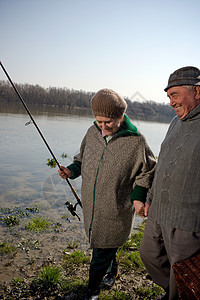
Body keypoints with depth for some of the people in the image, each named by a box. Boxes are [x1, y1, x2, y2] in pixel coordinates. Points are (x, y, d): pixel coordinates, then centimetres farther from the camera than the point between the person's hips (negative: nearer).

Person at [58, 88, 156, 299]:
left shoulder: (135, 141, -14)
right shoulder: (92, 133, -1)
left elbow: (147, 171, -2)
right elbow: (83, 159, 15)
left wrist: (139, 196, -14)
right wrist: (72, 170, -4)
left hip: (115, 209, -5)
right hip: (91, 205, 5)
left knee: (102, 251, 6)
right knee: (102, 244, 22)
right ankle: (112, 270, 51)